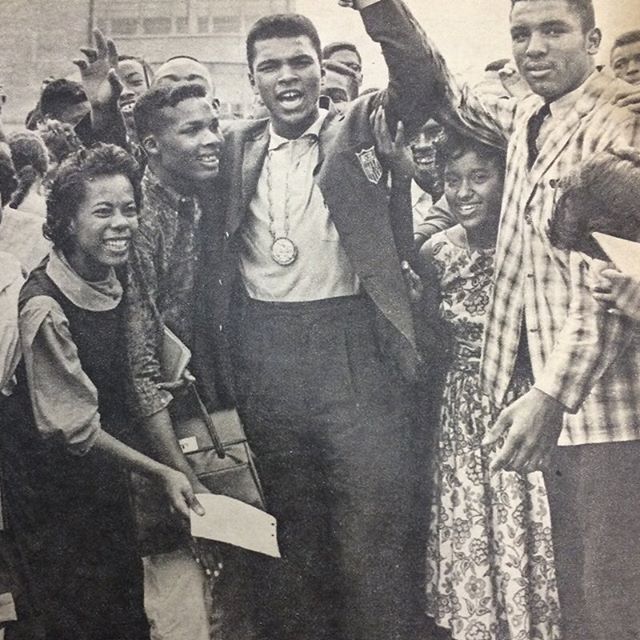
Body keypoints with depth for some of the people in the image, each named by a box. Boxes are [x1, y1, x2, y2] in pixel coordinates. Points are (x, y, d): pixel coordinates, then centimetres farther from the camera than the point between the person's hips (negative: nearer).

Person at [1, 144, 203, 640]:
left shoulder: (114, 278, -4)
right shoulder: (46, 307, -27)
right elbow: (74, 430, -22)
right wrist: (160, 472, -20)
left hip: (103, 468, 7)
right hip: (52, 483, -6)